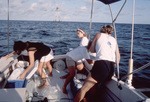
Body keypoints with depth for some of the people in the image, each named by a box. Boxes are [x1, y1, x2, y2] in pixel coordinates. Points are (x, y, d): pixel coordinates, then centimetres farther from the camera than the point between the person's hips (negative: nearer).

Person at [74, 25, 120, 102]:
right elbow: (118, 56, 25)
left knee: (84, 89, -5)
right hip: (111, 67, 6)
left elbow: (91, 50, 17)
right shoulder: (114, 39, 24)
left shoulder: (99, 35, 14)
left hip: (101, 64, -6)